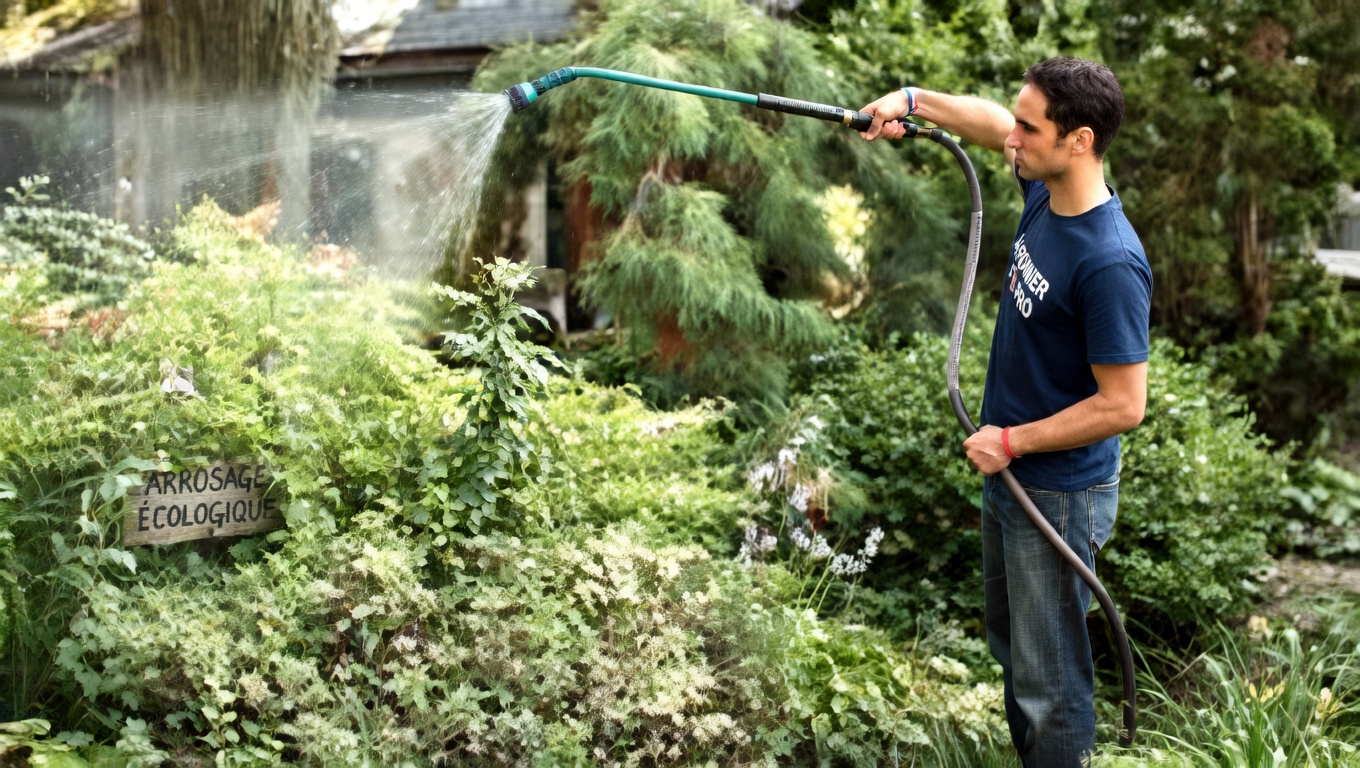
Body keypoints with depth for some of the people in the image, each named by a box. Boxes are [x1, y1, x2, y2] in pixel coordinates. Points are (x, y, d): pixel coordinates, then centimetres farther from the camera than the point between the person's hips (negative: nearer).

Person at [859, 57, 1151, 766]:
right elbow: (990, 123, 17)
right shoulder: (1045, 190, -4)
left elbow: (1122, 406, -26)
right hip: (1008, 476, 9)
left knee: (1049, 682, 2)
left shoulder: (1109, 263, -29)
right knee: (1011, 648, 24)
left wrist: (1013, 441, -18)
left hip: (1059, 495, -9)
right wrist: (913, 100, 6)